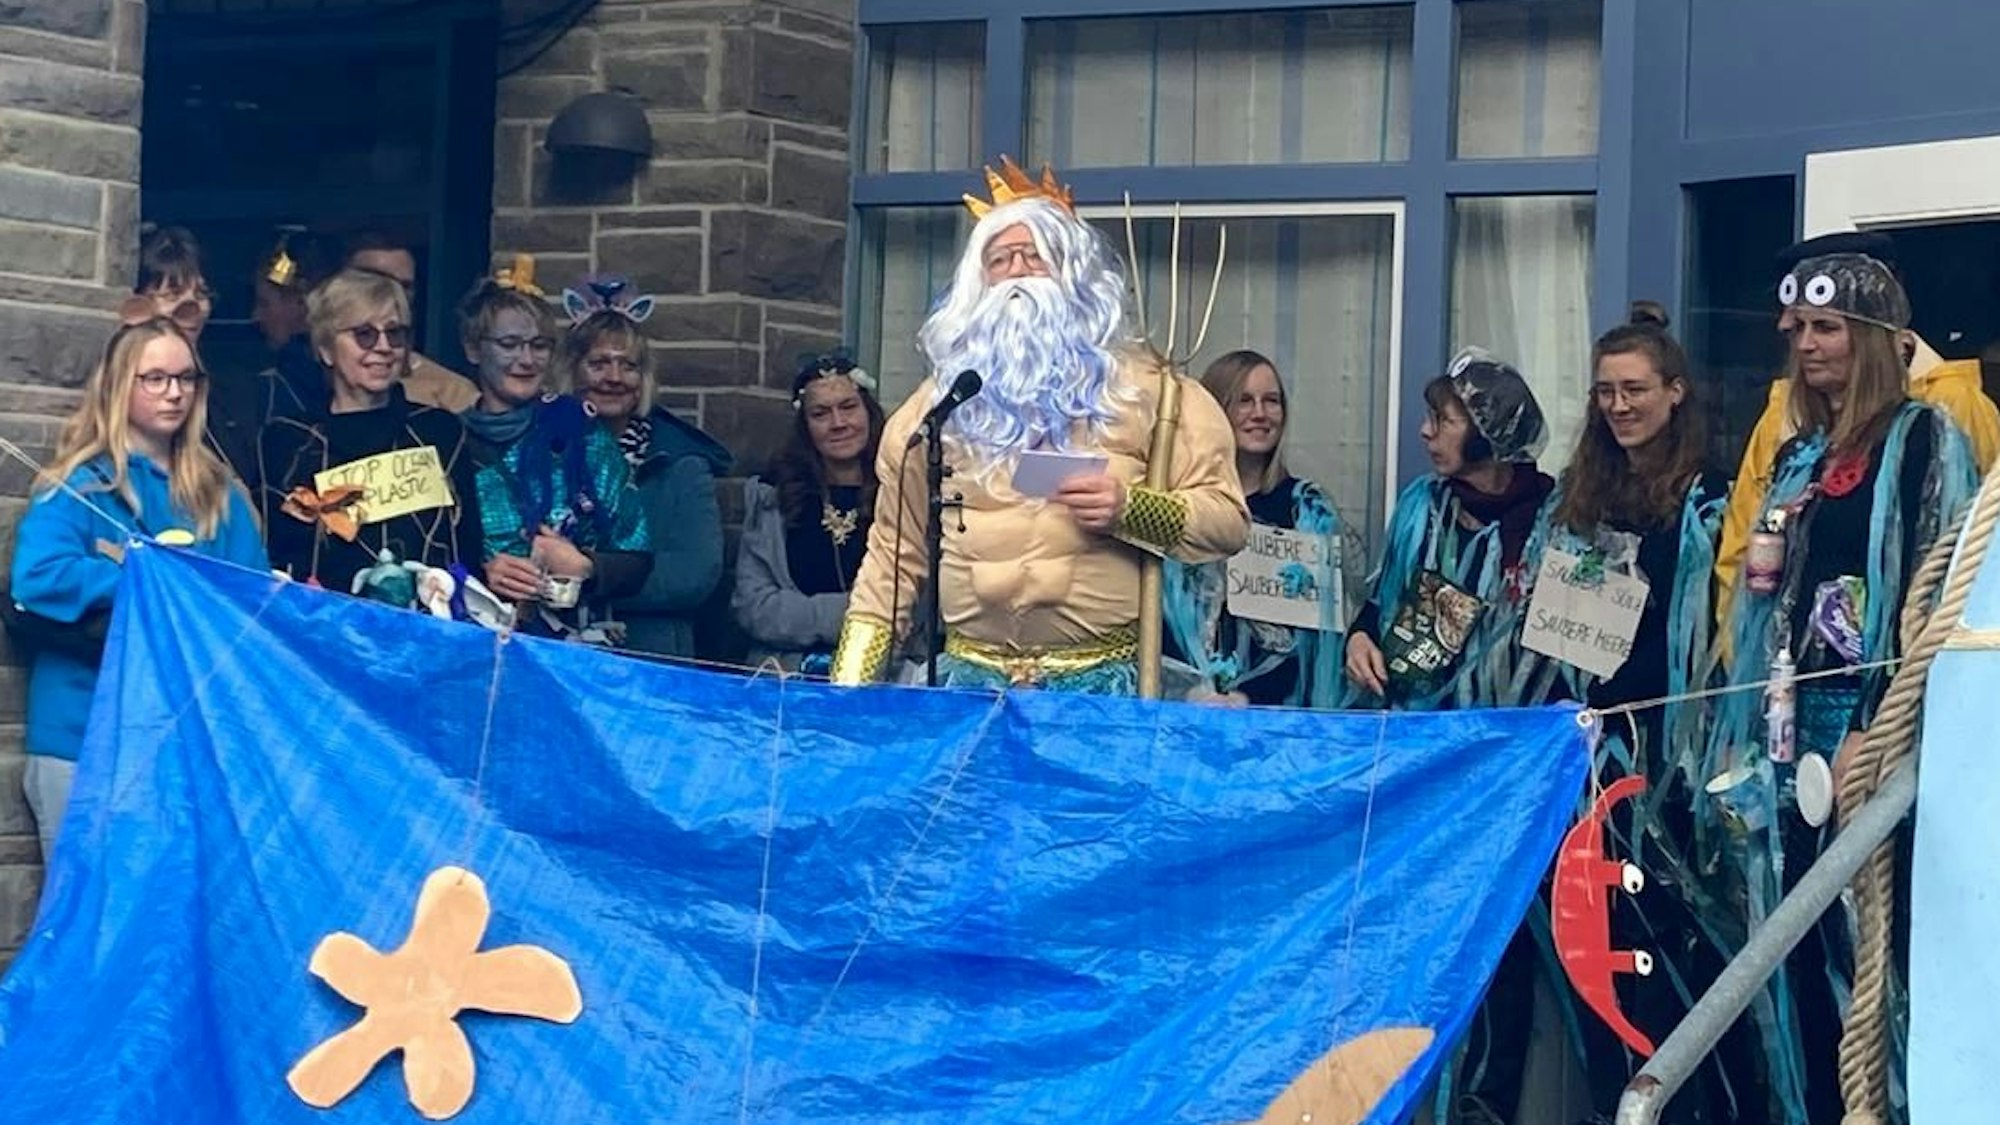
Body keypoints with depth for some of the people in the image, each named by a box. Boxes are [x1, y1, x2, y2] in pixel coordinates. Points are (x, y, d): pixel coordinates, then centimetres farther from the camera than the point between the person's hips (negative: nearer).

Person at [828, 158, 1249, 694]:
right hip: (969, 678, 2)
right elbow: (894, 558, 13)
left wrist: (1129, 509, -16)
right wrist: (849, 688, 7)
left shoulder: (1142, 387, 3)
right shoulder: (942, 401, 11)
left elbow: (1227, 519, 0)